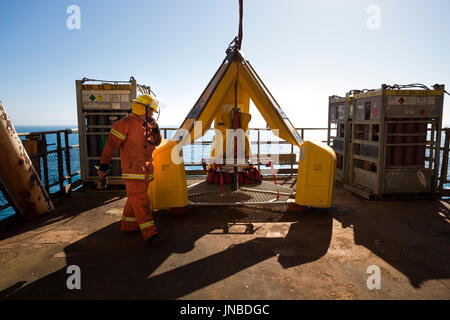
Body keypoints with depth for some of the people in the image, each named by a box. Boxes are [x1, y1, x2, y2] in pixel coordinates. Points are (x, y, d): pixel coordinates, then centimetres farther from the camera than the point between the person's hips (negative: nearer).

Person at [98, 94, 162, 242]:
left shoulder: (146, 124, 14)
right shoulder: (126, 124, -12)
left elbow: (156, 142, 17)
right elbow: (111, 144, -11)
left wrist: (155, 128, 0)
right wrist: (104, 165, -12)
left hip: (145, 170, 9)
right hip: (132, 169, -9)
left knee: (135, 198, 17)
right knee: (140, 200, -9)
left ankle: (128, 225, 31)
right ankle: (149, 233, -9)